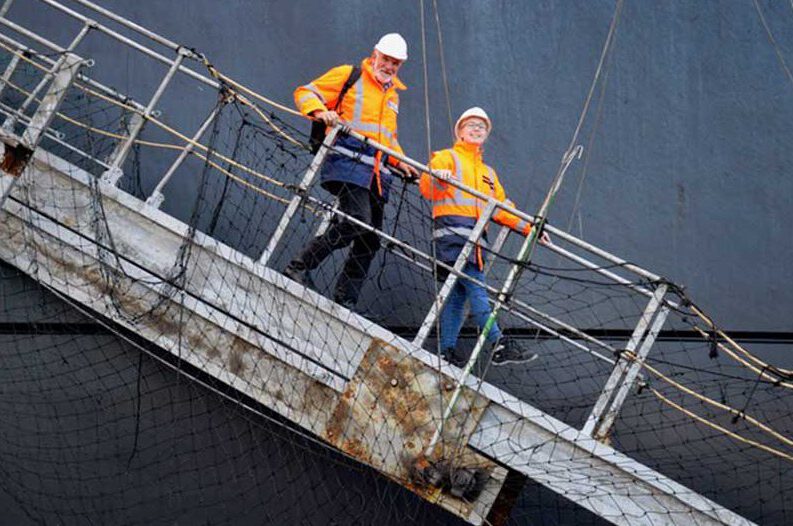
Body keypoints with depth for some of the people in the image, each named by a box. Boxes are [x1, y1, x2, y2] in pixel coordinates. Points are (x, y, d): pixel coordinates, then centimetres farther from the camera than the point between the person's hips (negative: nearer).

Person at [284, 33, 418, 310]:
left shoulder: (393, 94, 30)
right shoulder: (349, 75, 8)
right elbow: (305, 93, 4)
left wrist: (401, 162, 22)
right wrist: (320, 111, -17)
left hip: (378, 173, 8)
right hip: (349, 161, -8)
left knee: (370, 240, 1)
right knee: (357, 221, -26)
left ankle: (344, 301, 4)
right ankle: (300, 266, -19)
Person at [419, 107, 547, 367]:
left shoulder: (488, 173, 34)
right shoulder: (447, 157, 13)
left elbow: (501, 208, 28)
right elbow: (427, 188, -3)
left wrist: (529, 228, 16)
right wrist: (438, 177, -26)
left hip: (476, 236, 7)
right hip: (452, 228, -7)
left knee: (458, 292, 1)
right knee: (475, 286, -18)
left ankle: (447, 351, -1)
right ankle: (499, 344, -28)